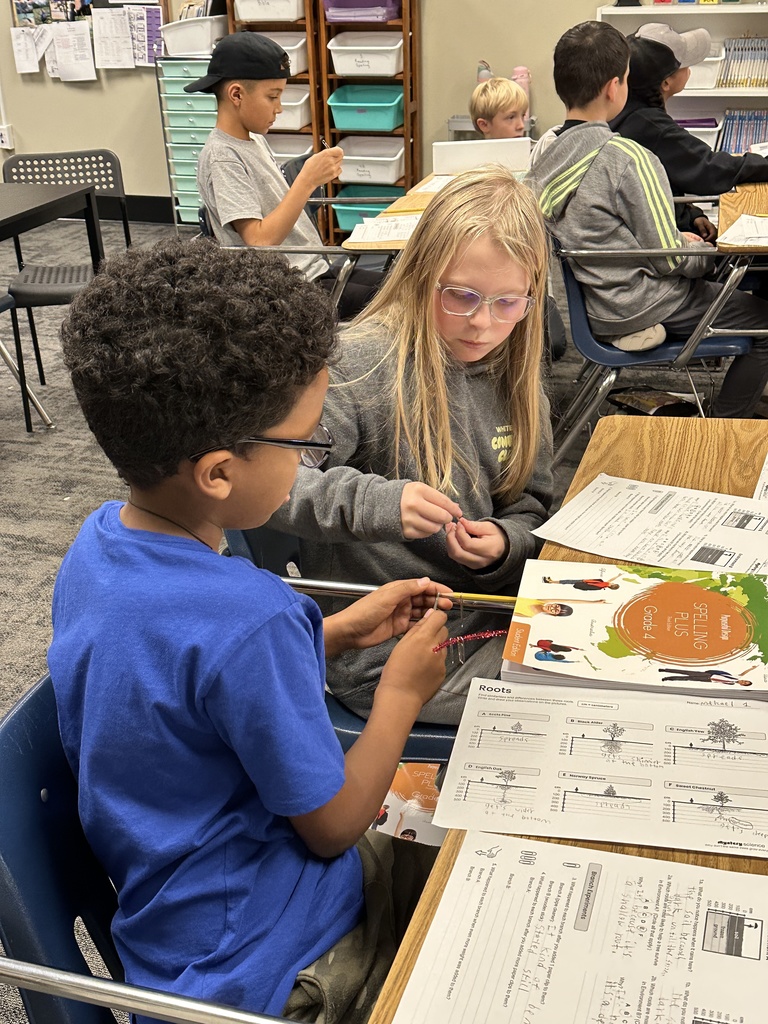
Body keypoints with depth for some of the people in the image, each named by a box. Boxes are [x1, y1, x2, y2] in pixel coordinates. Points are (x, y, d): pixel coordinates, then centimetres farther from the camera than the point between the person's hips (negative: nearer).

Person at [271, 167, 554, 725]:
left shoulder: (513, 377, 5)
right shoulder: (362, 363, -15)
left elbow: (531, 511, 13)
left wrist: (505, 545, -10)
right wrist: (373, 503, -35)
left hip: (493, 624, 7)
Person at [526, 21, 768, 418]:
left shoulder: (546, 153, 0)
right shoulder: (628, 158, -24)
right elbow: (669, 258, -21)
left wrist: (679, 240, 11)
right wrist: (708, 251, 2)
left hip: (595, 305, 9)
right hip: (640, 308, -9)